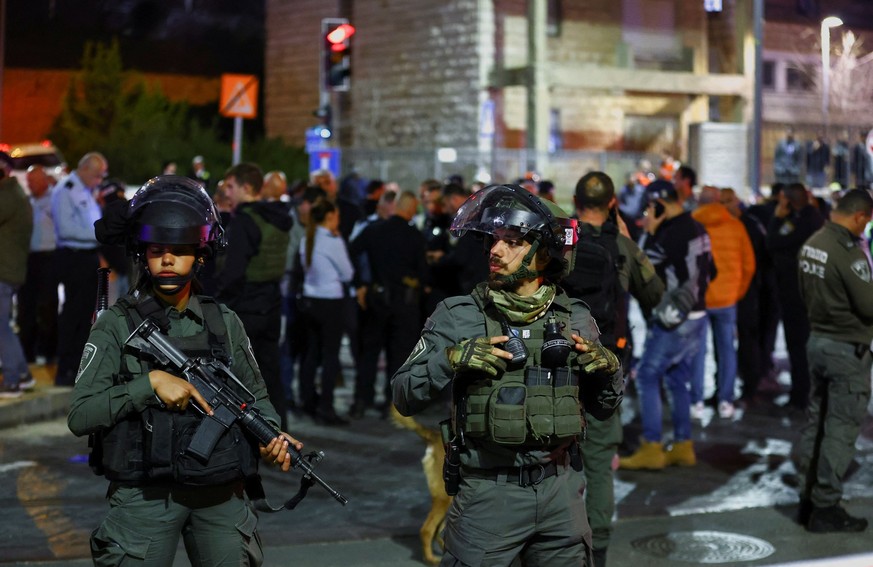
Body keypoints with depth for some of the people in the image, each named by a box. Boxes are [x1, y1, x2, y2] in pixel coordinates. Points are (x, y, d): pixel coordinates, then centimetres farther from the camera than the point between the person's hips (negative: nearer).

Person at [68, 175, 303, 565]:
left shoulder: (224, 322, 6)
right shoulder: (116, 325, -3)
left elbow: (255, 396, 15)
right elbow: (79, 416, -9)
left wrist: (272, 435, -6)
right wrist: (151, 382, -18)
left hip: (220, 492, 3)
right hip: (144, 496, -2)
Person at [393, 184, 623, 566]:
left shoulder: (575, 319, 3)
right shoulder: (457, 316, -5)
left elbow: (602, 409, 12)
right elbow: (405, 399, -6)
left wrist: (608, 371, -7)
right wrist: (449, 359, -21)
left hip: (561, 491, 3)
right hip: (488, 492, -3)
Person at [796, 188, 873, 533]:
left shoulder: (811, 244, 5)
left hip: (817, 339, 9)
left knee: (816, 423, 15)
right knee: (840, 430, -1)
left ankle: (808, 500, 22)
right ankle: (825, 509, 4)